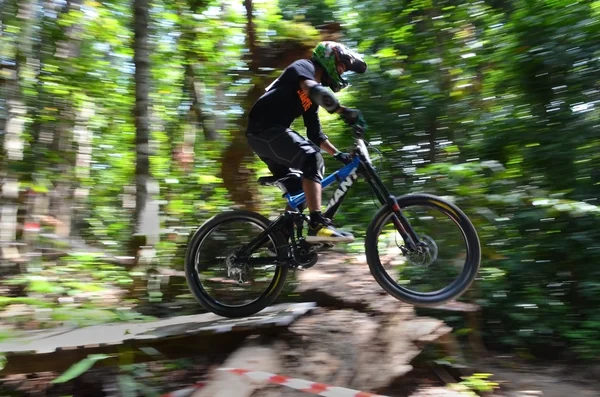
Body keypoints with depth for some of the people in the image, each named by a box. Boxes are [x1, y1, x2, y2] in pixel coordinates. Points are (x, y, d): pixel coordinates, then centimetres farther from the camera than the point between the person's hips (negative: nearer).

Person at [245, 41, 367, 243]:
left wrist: (339, 154, 15)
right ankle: (317, 225, -34)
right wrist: (345, 112, -21)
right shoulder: (303, 66, -1)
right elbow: (316, 91, -24)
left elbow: (316, 135, 22)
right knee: (312, 158, -27)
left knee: (297, 190, 12)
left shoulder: (311, 98, 23)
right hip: (264, 130, -10)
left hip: (269, 133, 10)